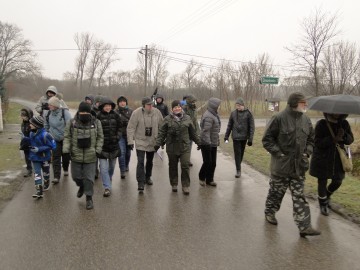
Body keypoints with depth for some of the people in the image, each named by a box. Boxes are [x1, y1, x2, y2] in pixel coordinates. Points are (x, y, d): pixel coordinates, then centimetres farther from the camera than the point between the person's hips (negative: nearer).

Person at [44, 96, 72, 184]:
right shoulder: (48, 114, 0)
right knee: (56, 157, -4)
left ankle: (65, 169, 41)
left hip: (65, 138, -2)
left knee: (65, 156, 12)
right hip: (54, 139, 2)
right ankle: (56, 177, -1)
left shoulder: (65, 112, -14)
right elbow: (46, 126, 13)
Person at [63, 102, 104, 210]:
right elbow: (67, 137, 3)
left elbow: (100, 137, 5)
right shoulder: (72, 122, -3)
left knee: (89, 178, 2)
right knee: (76, 176, 14)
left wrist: (98, 150, -3)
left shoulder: (96, 122, -2)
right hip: (76, 155, 1)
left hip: (90, 156, -1)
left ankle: (89, 198, 17)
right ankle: (81, 186, 47)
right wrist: (66, 150, -7)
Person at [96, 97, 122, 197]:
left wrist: (117, 137, -4)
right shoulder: (98, 116, -8)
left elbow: (119, 128, 10)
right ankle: (107, 188, 0)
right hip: (102, 145, -4)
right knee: (104, 168, -7)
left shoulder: (115, 116, 3)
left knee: (112, 166, 19)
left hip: (114, 145, 4)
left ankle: (108, 181, 45)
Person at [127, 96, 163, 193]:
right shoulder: (136, 113, -14)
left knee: (150, 161, 18)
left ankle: (148, 177, 38)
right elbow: (130, 128, -11)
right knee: (141, 162, -10)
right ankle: (140, 182, -3)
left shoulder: (157, 112, -6)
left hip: (153, 142, 4)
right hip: (140, 142, -4)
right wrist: (130, 141, -15)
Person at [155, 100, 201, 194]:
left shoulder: (187, 118, 6)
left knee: (185, 166, -5)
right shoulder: (167, 119, 0)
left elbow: (193, 132, 13)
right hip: (172, 147, 0)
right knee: (173, 166, 12)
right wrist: (158, 143, -7)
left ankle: (185, 186, 7)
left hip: (185, 147, 0)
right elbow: (162, 132, 0)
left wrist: (198, 142, 16)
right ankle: (174, 184, 28)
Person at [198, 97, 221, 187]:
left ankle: (209, 179, 22)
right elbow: (206, 131, -25)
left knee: (213, 163, 11)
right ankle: (202, 178, 18)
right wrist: (208, 143, -26)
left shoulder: (214, 115, 12)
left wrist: (217, 140, 22)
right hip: (206, 144, -10)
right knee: (207, 162, -3)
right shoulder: (208, 116, -19)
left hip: (213, 143, 10)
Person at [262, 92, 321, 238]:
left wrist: (307, 152, 3)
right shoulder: (279, 118, -14)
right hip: (281, 165, -4)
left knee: (299, 196, 6)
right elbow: (267, 139, -10)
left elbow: (311, 139, 18)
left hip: (299, 166, 5)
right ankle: (269, 212, 37)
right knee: (276, 192, 13)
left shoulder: (306, 120, 4)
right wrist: (278, 153, -15)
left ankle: (304, 226, 10)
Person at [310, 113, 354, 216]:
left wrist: (343, 135, -22)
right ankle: (323, 205, 25)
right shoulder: (321, 124, -12)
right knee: (322, 181, 4)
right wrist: (333, 139, -29)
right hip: (322, 159, -4)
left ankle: (327, 196, 42)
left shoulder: (344, 124, 1)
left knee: (337, 181, 11)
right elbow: (318, 142, -17)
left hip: (337, 158, 4)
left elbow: (350, 140, 0)